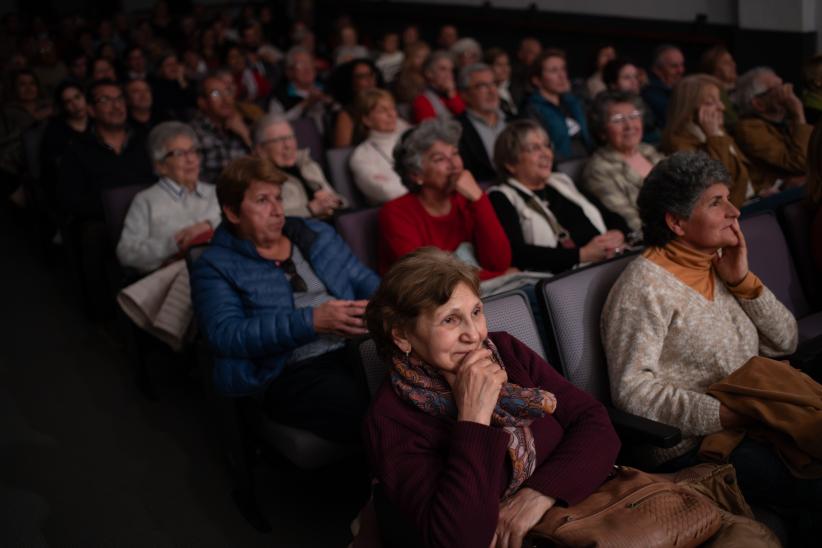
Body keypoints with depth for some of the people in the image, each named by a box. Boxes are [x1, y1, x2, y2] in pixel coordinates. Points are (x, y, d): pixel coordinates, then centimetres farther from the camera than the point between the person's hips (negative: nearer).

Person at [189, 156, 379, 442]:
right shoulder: (214, 266, 5)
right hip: (293, 373, -5)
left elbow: (365, 282, 18)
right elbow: (226, 335, -10)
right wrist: (311, 322, -21)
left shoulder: (317, 234, 21)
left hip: (361, 349, 6)